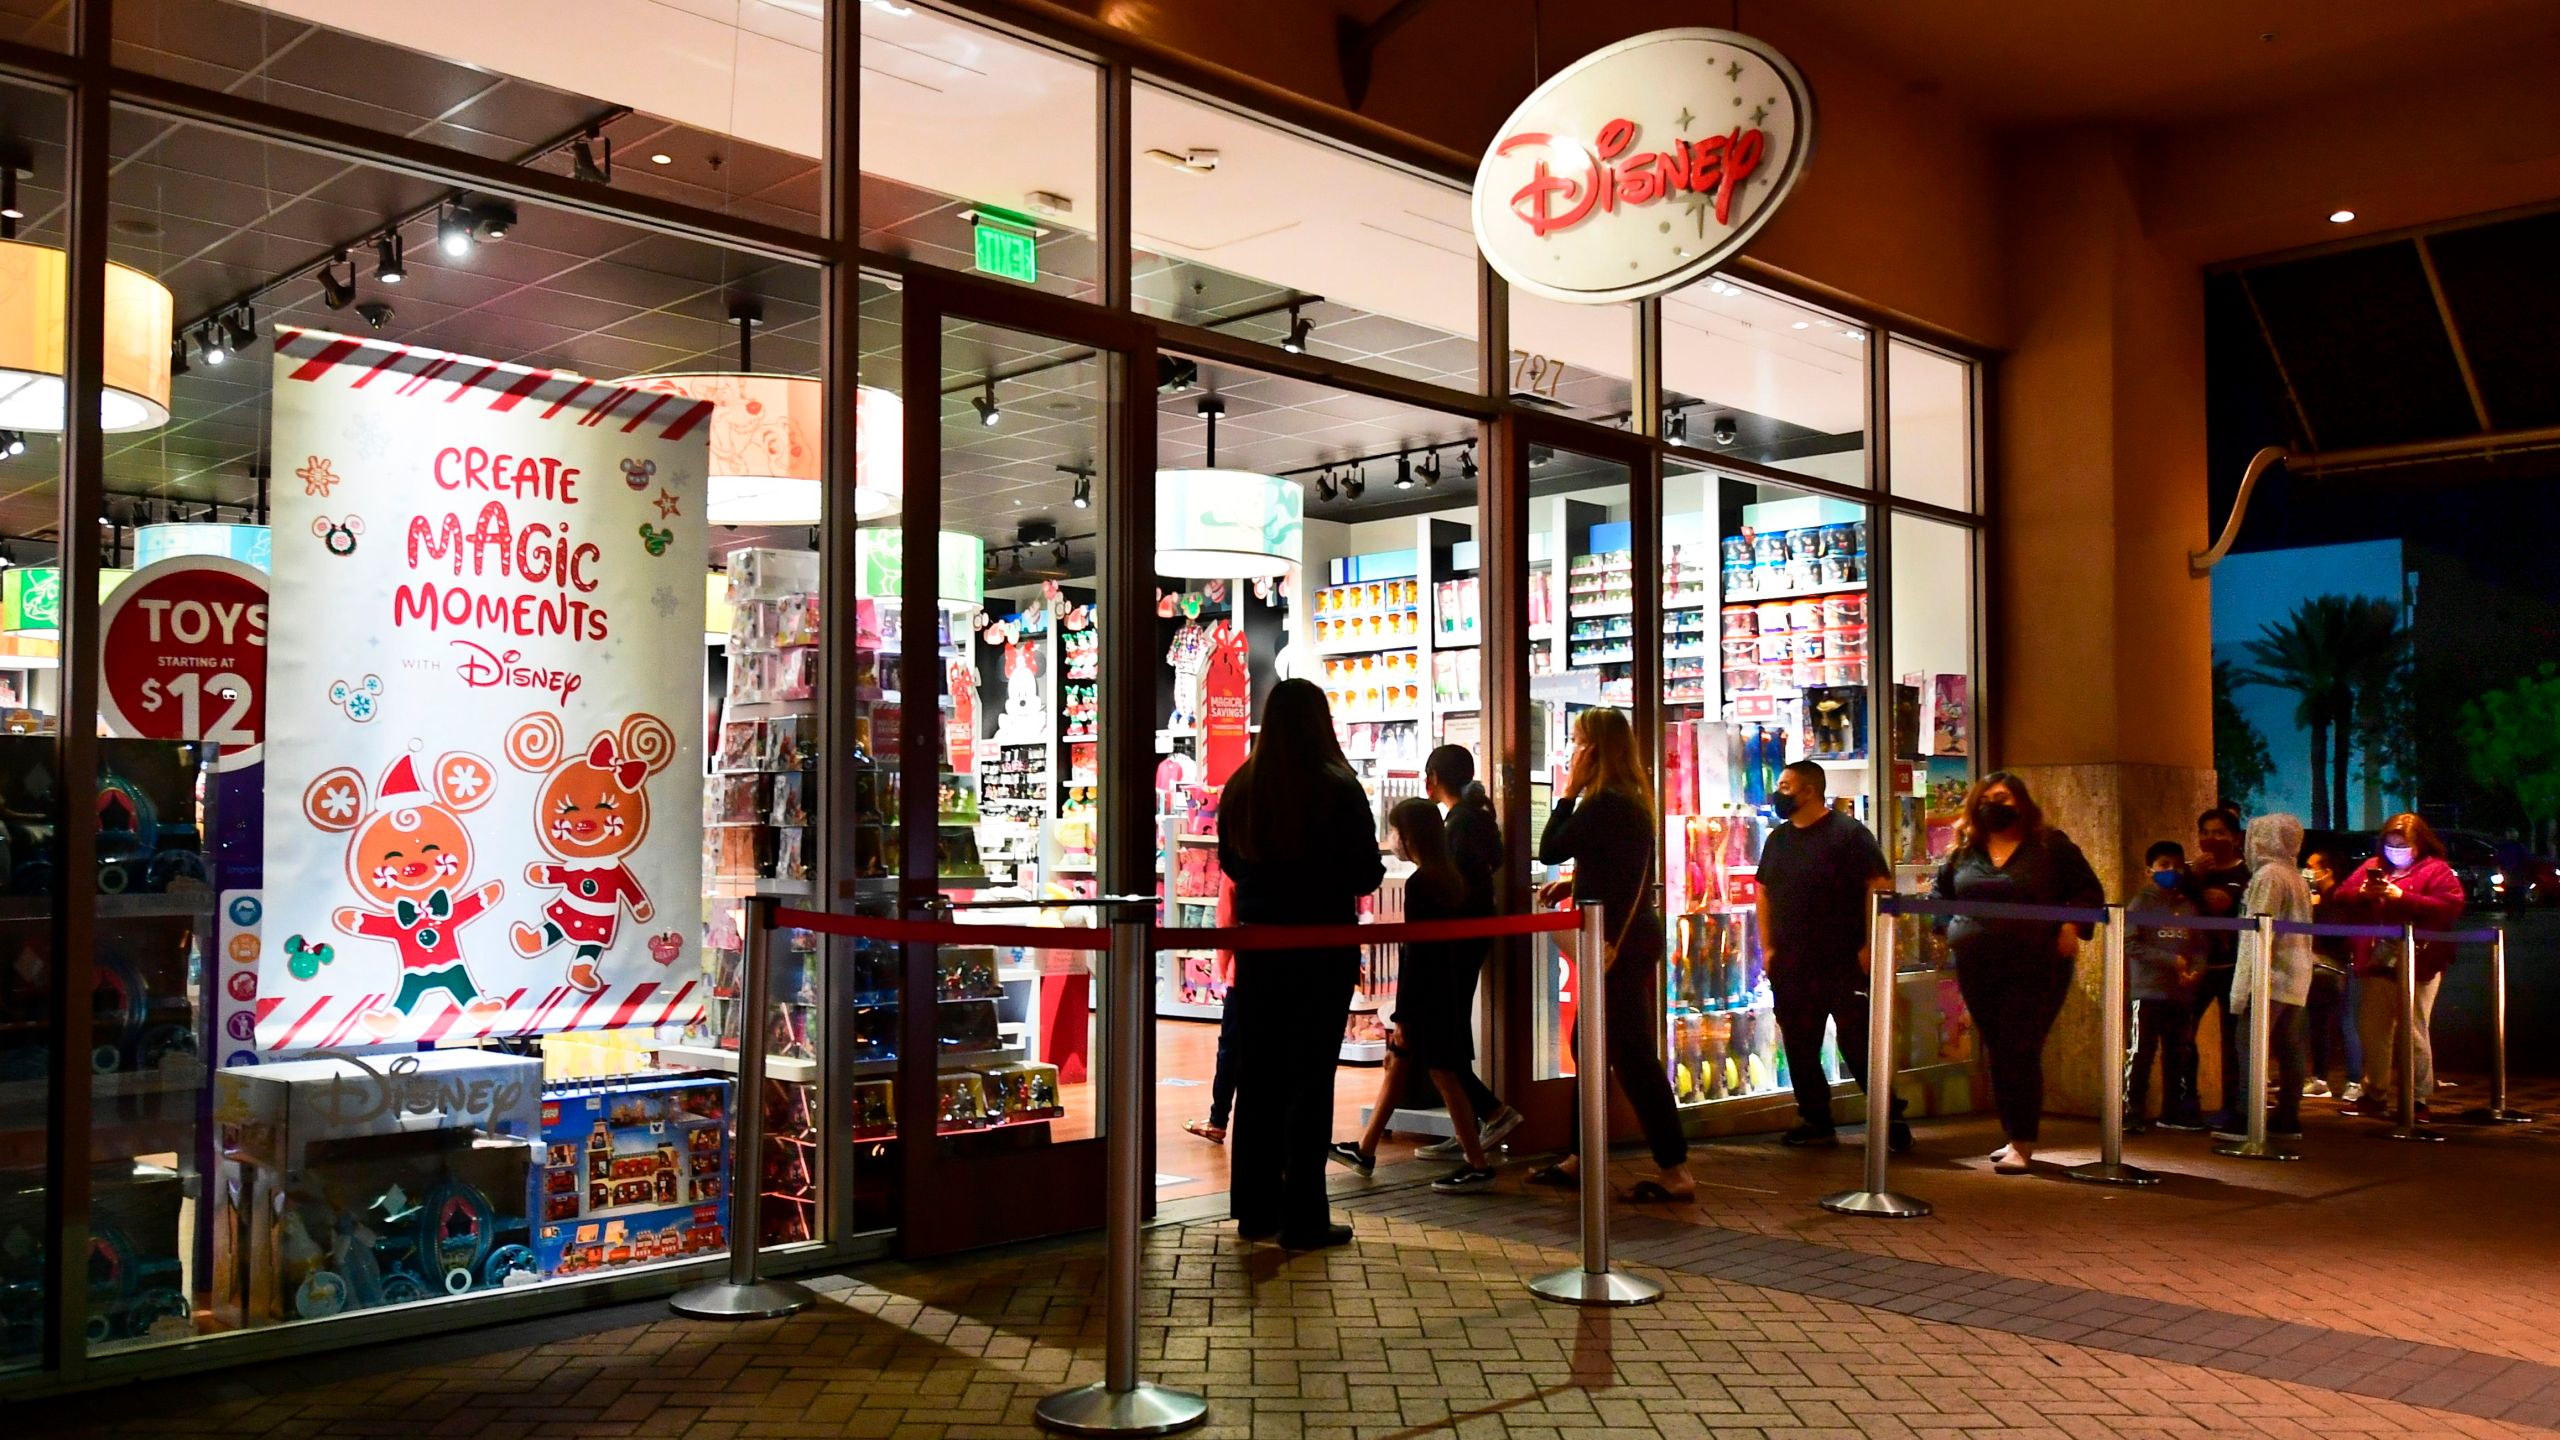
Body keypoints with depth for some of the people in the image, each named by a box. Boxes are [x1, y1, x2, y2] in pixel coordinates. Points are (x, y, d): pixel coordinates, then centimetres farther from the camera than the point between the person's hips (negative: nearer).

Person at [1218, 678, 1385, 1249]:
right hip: (1323, 948, -4)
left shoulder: (1239, 788, 1)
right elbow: (1367, 875, -9)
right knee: (1310, 1079, 2)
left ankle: (1255, 1209, 20)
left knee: (1257, 1074, 13)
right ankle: (1303, 1217, 5)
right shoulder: (1338, 789, -13)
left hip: (1258, 943, 4)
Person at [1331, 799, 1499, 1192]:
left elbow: (1415, 954, -20)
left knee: (1443, 1074, -3)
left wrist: (1403, 1016, -16)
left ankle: (1479, 1166, 3)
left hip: (1427, 998, -10)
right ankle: (1366, 1150, 25)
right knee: (1396, 1064, 16)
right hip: (1447, 992, 10)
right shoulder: (1450, 877, 8)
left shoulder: (1418, 883, -19)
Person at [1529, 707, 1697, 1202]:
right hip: (1630, 937, 10)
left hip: (1617, 944, -10)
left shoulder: (1603, 803, -18)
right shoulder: (1633, 801, 12)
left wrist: (1568, 790, -7)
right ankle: (1578, 1160, 26)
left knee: (1633, 1053, -6)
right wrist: (1572, 885, 14)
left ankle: (1675, 1171, -3)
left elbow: (1550, 850, -15)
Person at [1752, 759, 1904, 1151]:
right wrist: (1767, 947, 9)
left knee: (1859, 1046, -6)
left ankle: (1891, 1120, 3)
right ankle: (1815, 1122, 19)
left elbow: (1881, 887, -11)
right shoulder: (1778, 839, 13)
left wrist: (1869, 946, -15)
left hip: (1844, 964, -6)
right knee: (1800, 1048, 9)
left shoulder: (1848, 833, -7)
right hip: (1791, 968, 7)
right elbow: (1764, 893, 18)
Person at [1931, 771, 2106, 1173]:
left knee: (2020, 1052, -11)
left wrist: (2072, 928, -12)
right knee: (1996, 1053, 10)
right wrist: (1945, 932, 10)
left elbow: (2088, 891, 3)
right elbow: (1940, 895, 25)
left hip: (2036, 967, -5)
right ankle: (2013, 1136, 21)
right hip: (1978, 971, 5)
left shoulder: (2050, 845, 2)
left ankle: (2023, 1145, -7)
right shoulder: (1964, 852, 12)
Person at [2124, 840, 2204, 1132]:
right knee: (2141, 1053, -6)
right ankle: (2132, 1113, -2)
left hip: (2182, 993, 5)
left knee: (2180, 1055, 12)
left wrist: (2197, 969, -12)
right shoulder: (2141, 903, -2)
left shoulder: (2190, 907, 12)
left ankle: (2173, 1112, 22)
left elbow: (2200, 946, 9)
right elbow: (2131, 944, -11)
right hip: (2148, 991, -5)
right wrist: (2171, 961, -16)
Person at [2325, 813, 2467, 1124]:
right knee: (2372, 1031, 9)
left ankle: (2418, 1099, 3)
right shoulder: (2372, 867, 15)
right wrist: (2361, 893, -10)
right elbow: (2339, 899, 11)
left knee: (2414, 1033, -5)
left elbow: (2451, 906, -15)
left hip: (2417, 966, -5)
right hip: (2376, 964, 6)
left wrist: (2401, 896, -19)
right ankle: (2375, 1095, 18)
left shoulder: (2437, 870, 0)